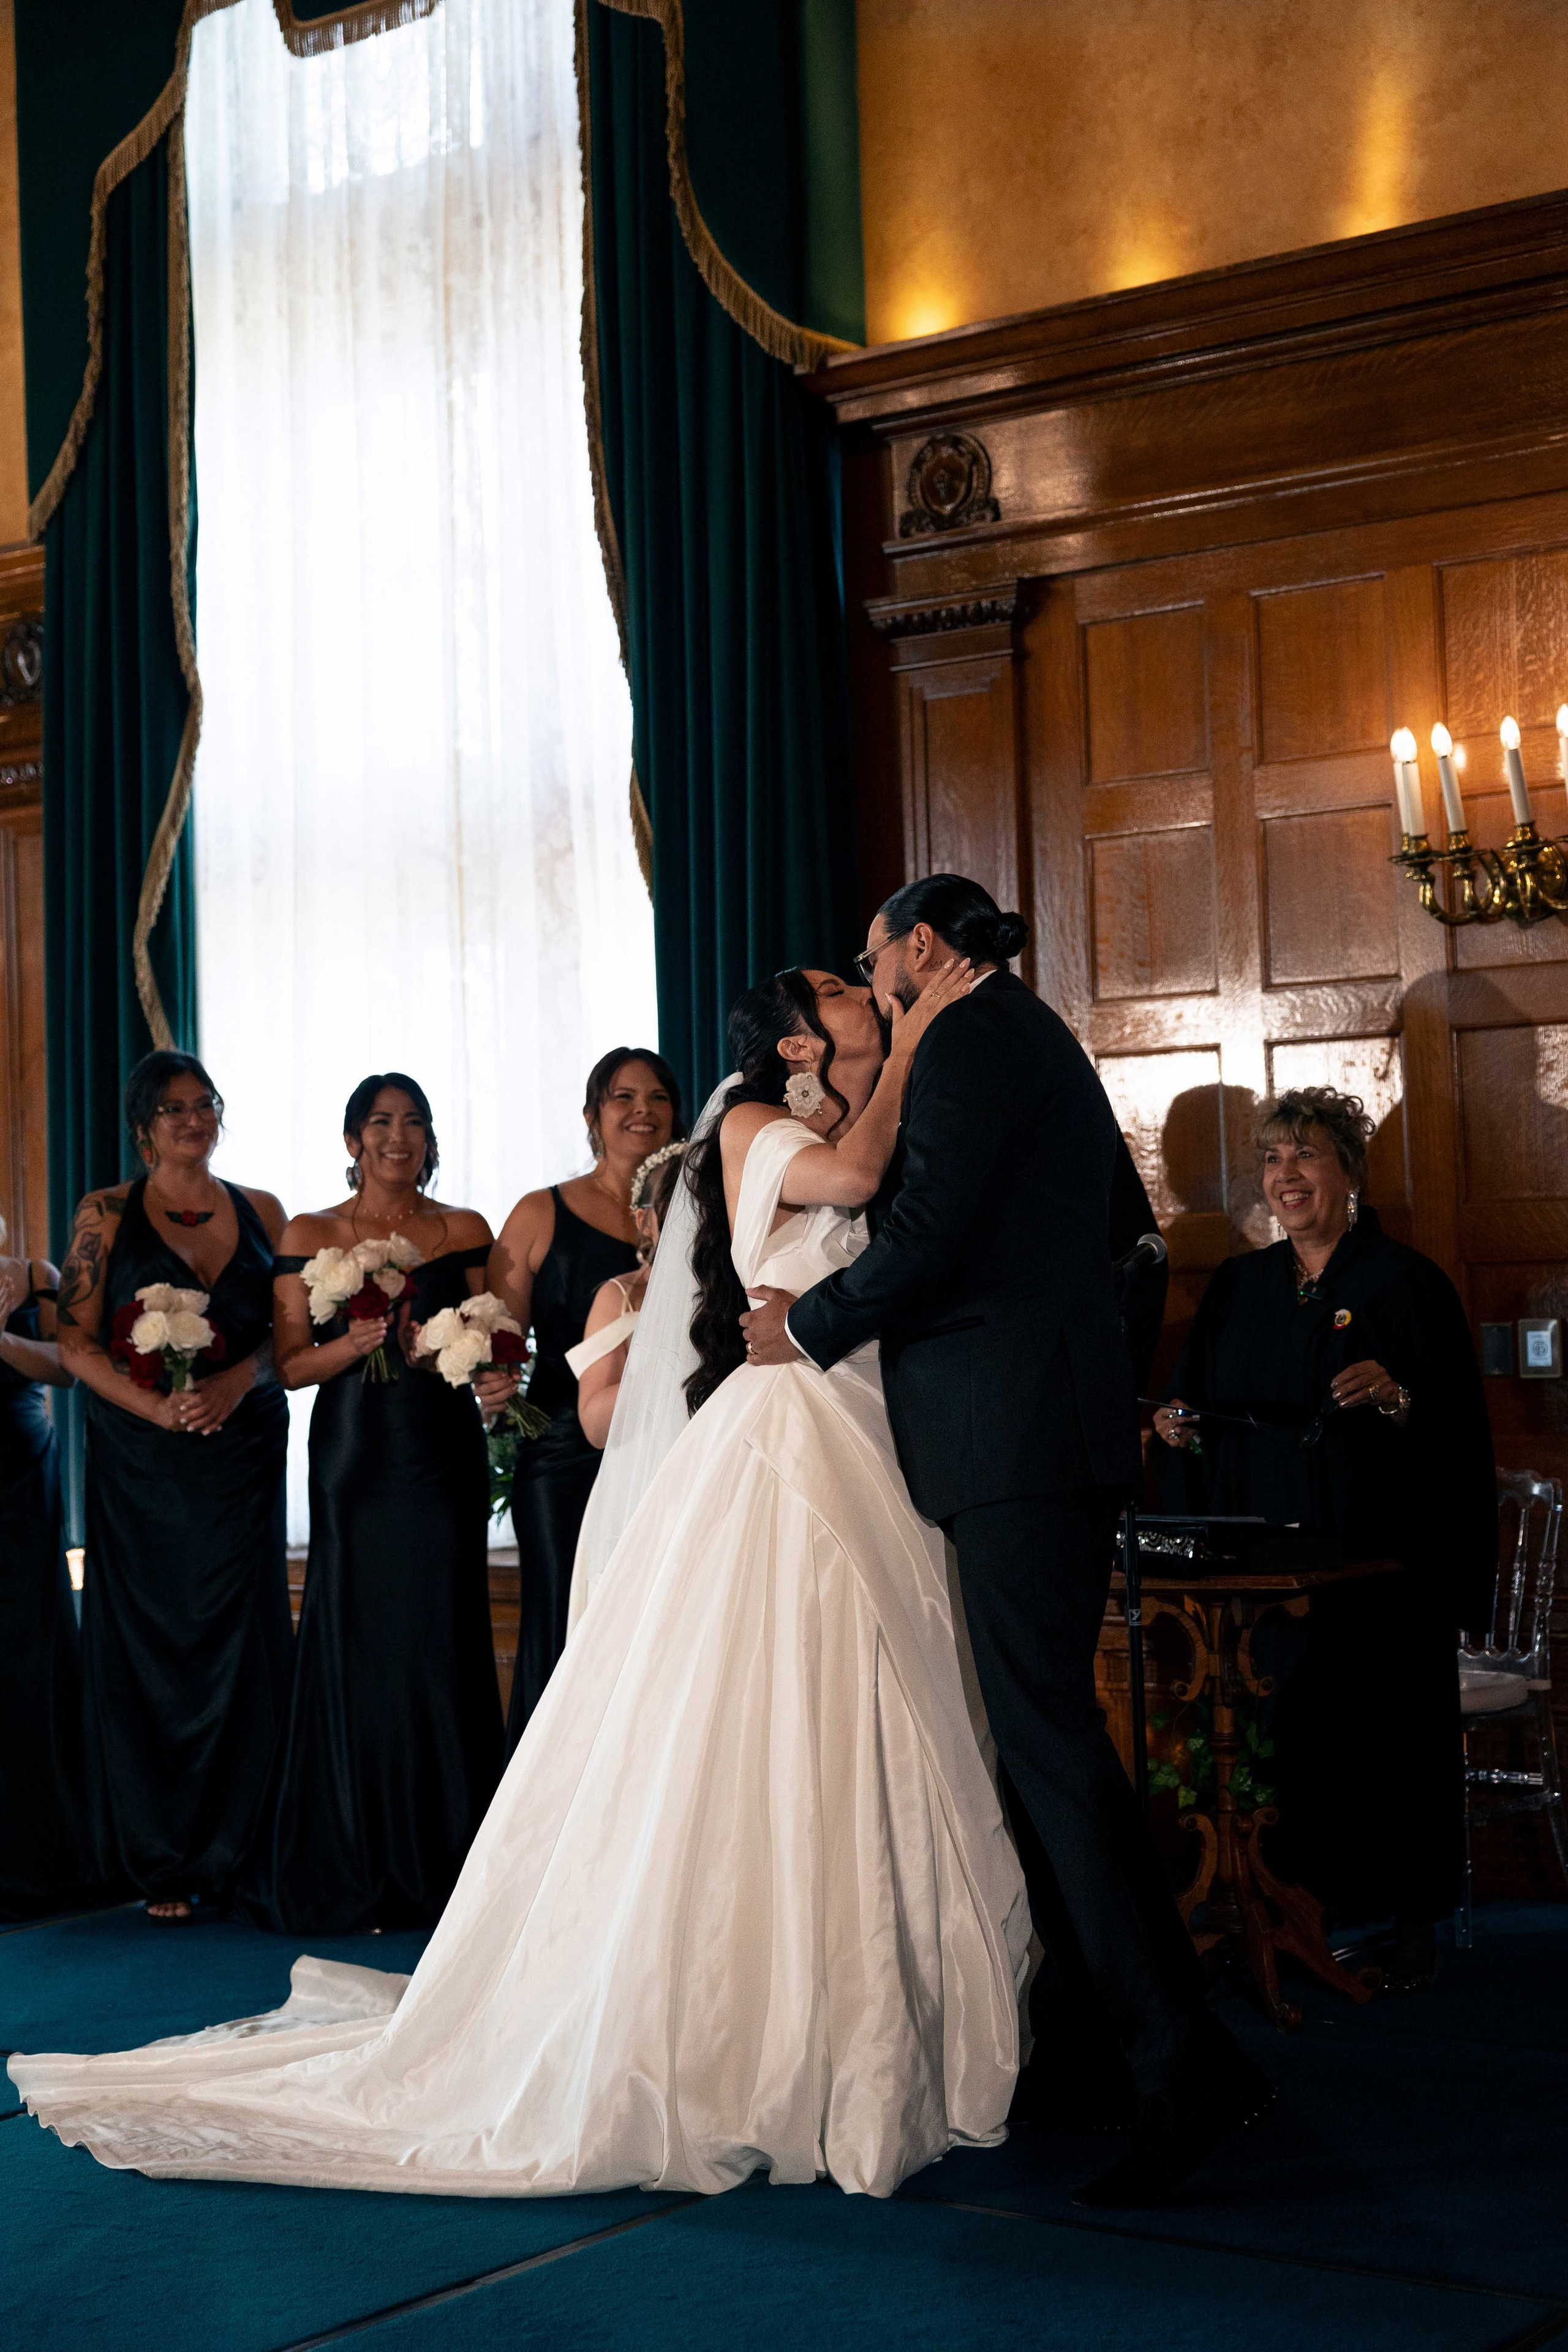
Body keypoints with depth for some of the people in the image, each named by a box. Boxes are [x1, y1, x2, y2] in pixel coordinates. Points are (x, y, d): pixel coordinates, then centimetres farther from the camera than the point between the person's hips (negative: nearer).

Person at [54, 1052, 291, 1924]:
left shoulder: (261, 1212, 10)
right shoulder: (106, 1215, 3)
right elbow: (77, 1343, -2)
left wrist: (235, 1382, -12)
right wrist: (158, 1407, -16)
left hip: (242, 1453, 2)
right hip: (141, 1460, -2)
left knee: (241, 1646, 0)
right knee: (148, 1646, 0)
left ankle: (233, 1853, 10)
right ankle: (161, 1863, 10)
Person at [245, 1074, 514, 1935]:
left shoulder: (464, 1232, 8)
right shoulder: (310, 1237, 6)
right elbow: (290, 1364, 4)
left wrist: (496, 1379, -12)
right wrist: (353, 1343, -13)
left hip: (443, 1456, 0)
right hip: (355, 1461, 0)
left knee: (443, 1645, -2)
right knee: (357, 1648, -1)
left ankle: (442, 1870, 7)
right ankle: (356, 1874, 11)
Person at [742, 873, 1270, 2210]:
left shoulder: (969, 1039, -8)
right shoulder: (1042, 1045, 23)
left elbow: (928, 1234, -18)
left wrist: (811, 1326, -3)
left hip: (1012, 1427, -10)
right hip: (1064, 1426, 10)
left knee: (1045, 1725, -13)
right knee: (1044, 1718, 15)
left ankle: (1184, 2058, -17)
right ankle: (1089, 2018, 22)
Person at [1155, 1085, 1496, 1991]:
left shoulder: (1405, 1281, -2)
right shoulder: (1239, 1286, 14)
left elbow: (1460, 1426, -7)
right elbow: (1199, 1406, 21)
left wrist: (1395, 1397, -25)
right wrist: (1182, 1424, 0)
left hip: (1375, 1560, -4)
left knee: (1387, 1726, 0)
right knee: (1280, 1728, 1)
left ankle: (1413, 1917, 12)